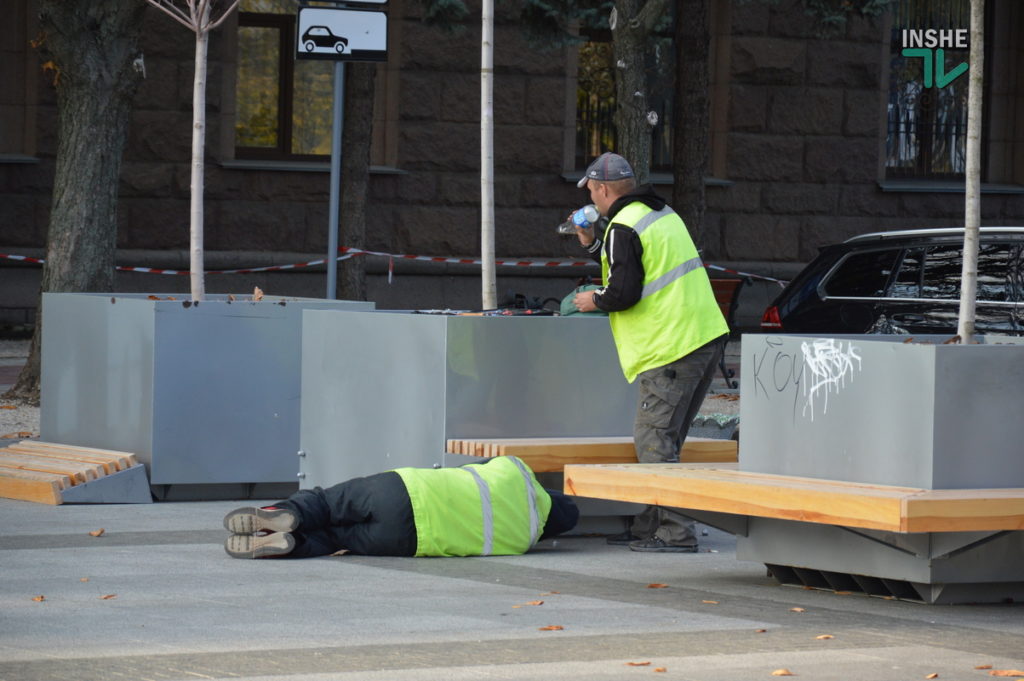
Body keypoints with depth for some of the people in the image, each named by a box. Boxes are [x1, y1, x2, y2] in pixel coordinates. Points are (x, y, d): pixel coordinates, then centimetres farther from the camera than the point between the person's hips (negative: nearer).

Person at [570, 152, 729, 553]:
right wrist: (593, 245, 28)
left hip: (670, 350, -10)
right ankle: (650, 526, 21)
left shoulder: (623, 228, -11)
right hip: (706, 338, 10)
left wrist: (595, 300, 2)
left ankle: (676, 533, -9)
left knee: (653, 441, -6)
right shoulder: (663, 214, 19)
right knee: (663, 439, 16)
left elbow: (625, 291, -17)